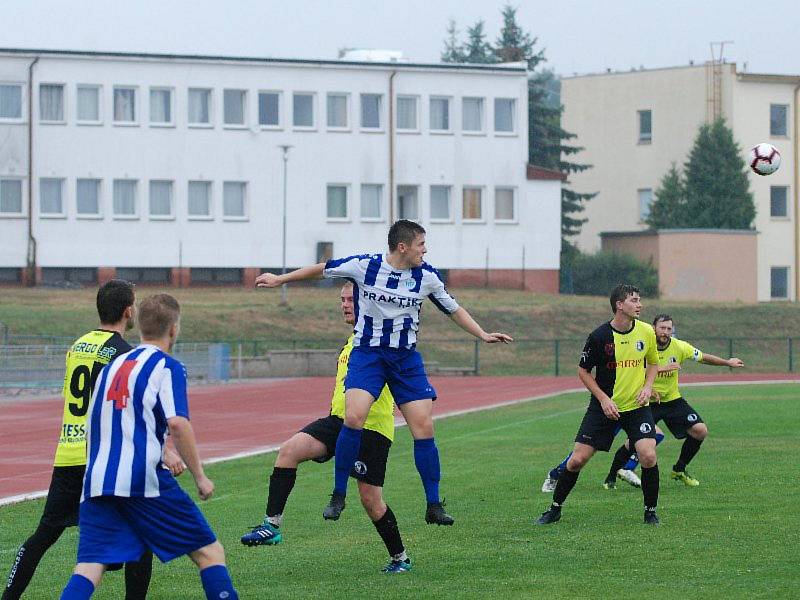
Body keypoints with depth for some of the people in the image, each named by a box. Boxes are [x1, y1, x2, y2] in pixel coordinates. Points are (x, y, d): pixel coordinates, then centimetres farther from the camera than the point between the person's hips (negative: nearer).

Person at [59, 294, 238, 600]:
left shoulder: (112, 365, 20)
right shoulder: (167, 367, 0)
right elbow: (177, 424, -13)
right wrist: (199, 476, -4)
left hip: (96, 481, 6)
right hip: (144, 480, -5)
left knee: (89, 567, -3)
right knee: (209, 552, 6)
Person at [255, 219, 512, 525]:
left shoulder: (427, 276, -2)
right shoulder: (364, 266, -10)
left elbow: (453, 309, 14)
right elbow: (323, 269, 5)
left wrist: (483, 335, 6)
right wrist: (280, 279, 13)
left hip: (406, 357, 3)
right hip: (367, 352, -3)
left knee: (424, 427, -6)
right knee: (354, 417, -23)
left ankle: (434, 506, 4)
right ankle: (338, 496, -8)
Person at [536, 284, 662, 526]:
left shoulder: (646, 332, -3)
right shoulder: (599, 336, -13)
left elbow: (653, 362, 14)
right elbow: (583, 371, -1)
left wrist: (648, 386, -4)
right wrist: (604, 399, -11)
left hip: (637, 406, 1)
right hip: (604, 406, -1)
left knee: (648, 456, -19)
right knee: (577, 460, -5)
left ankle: (650, 511, 1)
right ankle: (555, 509, 15)